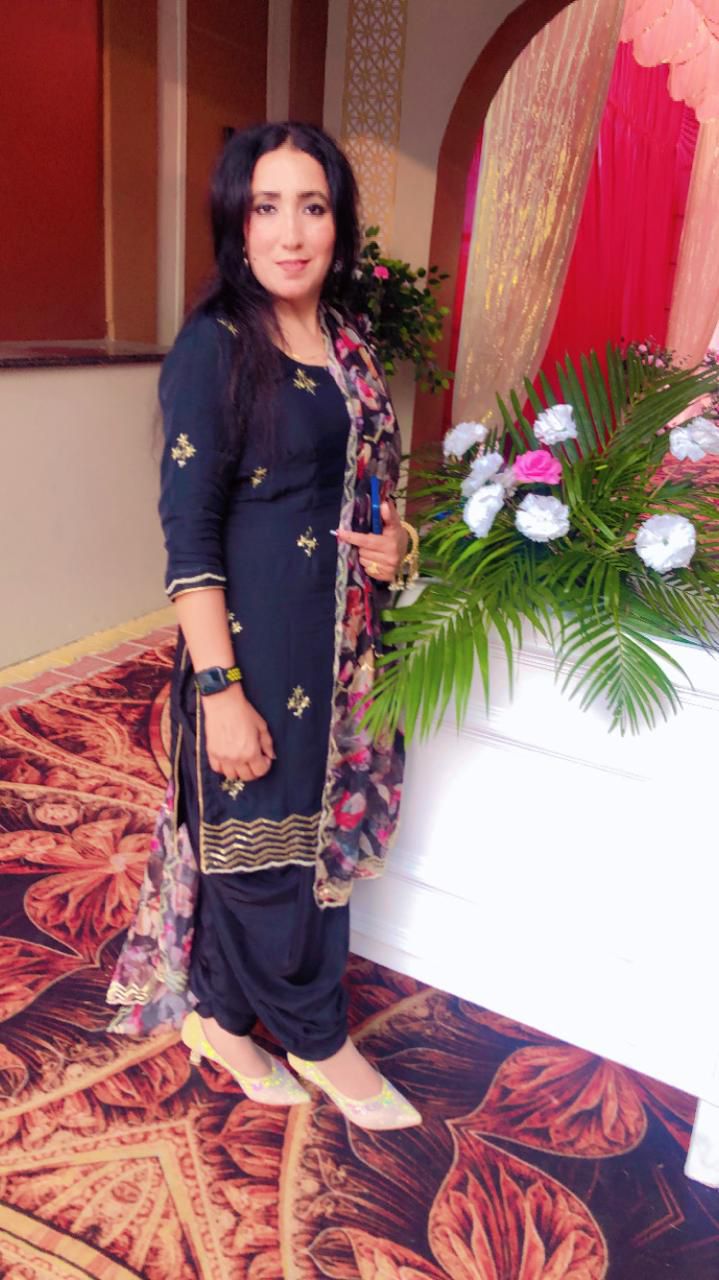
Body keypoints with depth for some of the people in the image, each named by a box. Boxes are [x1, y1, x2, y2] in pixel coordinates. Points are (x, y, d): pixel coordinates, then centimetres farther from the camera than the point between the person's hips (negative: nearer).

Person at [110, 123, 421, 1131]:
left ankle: (222, 1013, 38)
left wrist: (394, 540, -3)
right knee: (263, 839, 7)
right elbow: (188, 533, -15)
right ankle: (319, 1040, 32)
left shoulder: (347, 342, 8)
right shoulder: (214, 347, -12)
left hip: (343, 640, 8)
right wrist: (221, 690, -18)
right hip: (257, 642, -7)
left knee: (321, 827, 16)